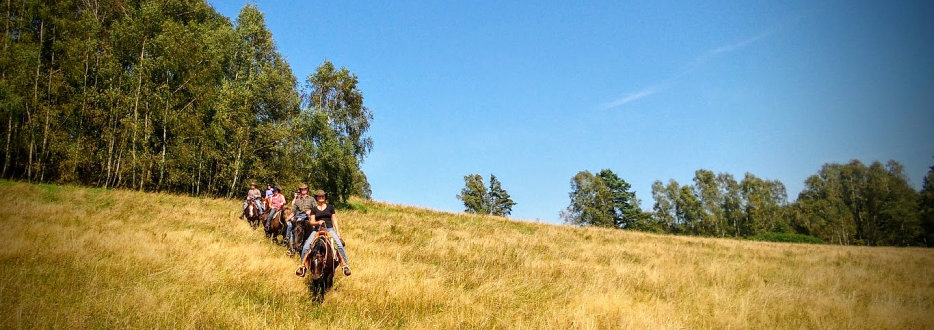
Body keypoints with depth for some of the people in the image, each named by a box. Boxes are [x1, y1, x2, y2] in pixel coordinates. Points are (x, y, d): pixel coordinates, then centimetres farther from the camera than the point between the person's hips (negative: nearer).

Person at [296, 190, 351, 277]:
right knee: (306, 246, -18)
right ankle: (302, 265, -3)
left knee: (339, 245, -24)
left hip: (330, 229, -1)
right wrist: (318, 222, -16)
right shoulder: (314, 209, 12)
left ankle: (345, 265, -17)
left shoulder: (330, 207, 11)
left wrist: (338, 232, 3)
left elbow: (334, 221, 11)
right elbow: (312, 222, 6)